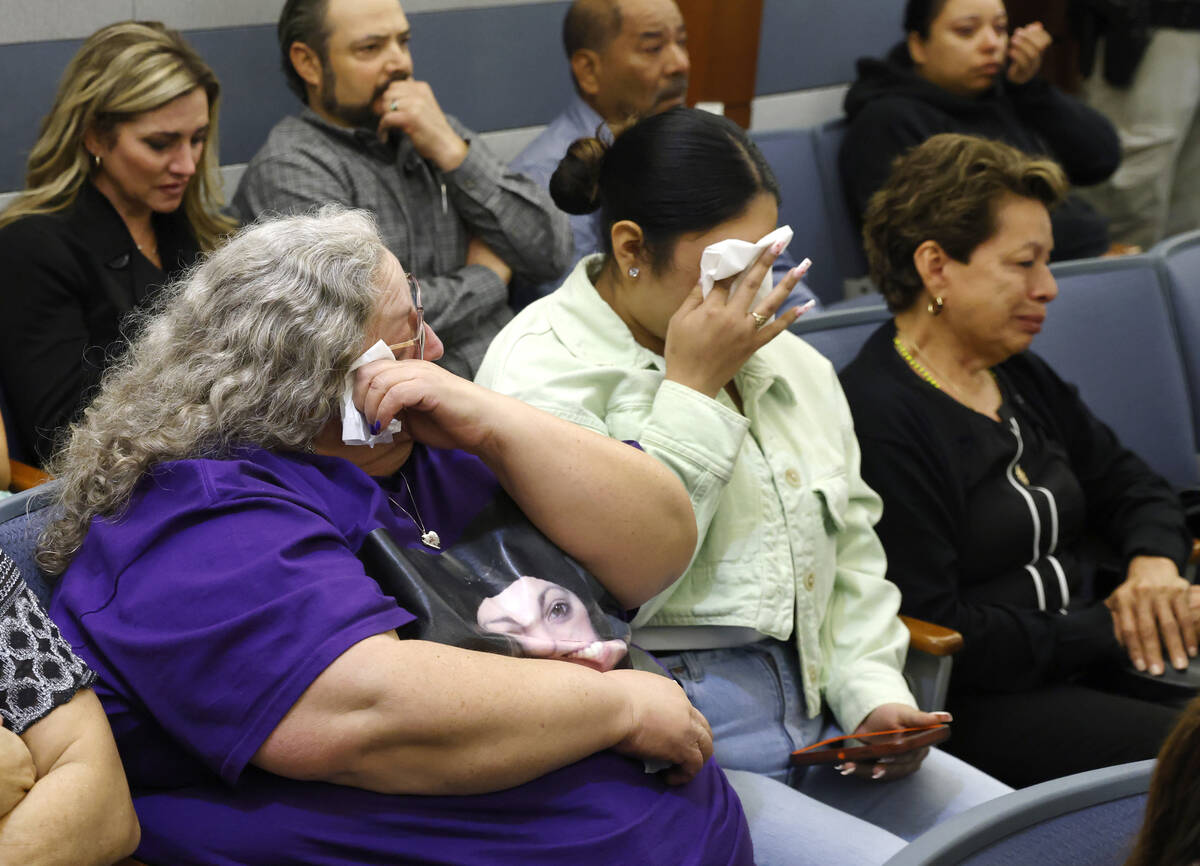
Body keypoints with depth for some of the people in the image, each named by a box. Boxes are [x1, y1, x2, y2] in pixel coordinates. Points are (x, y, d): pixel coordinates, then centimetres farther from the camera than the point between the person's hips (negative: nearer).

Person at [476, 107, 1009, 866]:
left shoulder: (787, 360, 17)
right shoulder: (541, 370, -7)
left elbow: (852, 547, 22)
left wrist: (874, 690, 6)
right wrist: (692, 389, -14)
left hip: (813, 722, 8)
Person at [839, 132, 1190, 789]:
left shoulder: (1020, 378, 16)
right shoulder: (877, 419, -14)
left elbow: (1128, 485, 25)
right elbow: (933, 632, -18)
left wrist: (1155, 561, 1)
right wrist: (1107, 629, -11)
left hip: (1096, 657, 9)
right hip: (979, 703, -9)